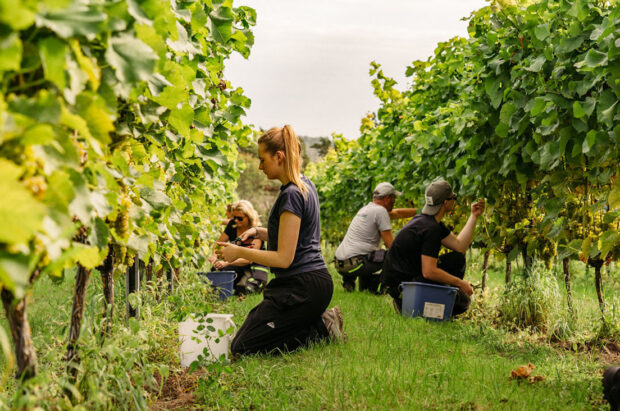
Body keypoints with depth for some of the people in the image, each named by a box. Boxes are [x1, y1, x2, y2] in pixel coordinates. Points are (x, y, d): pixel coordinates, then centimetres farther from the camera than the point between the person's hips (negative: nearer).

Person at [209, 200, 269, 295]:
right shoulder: (232, 226, -1)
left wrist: (226, 263, -38)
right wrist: (215, 256, -18)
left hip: (254, 268, -4)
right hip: (236, 267, 4)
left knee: (241, 290, -30)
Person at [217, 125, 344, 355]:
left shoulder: (292, 195, -19)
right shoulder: (305, 185, 12)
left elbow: (284, 258, -19)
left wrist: (239, 253, -10)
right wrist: (259, 232, 11)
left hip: (301, 288, -10)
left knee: (242, 347, -4)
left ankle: (320, 329, -5)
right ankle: (321, 322, 9)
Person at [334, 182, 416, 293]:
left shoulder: (365, 208, 19)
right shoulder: (381, 211, -7)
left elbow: (396, 213, 33)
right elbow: (391, 245, -9)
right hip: (355, 262, -9)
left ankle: (348, 280, 18)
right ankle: (371, 288, -1)